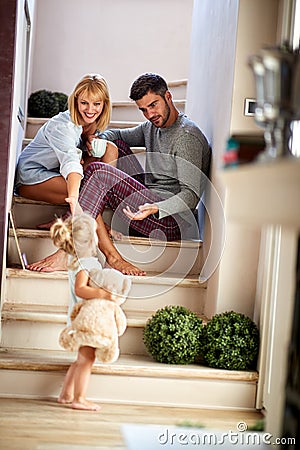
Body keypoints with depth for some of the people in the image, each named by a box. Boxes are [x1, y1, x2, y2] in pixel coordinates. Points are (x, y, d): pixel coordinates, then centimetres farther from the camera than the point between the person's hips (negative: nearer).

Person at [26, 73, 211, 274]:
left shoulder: (187, 136, -14)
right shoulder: (153, 127, 14)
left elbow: (191, 194, -21)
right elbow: (119, 135, 28)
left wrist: (155, 209, -37)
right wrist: (98, 138, 3)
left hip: (170, 218, -10)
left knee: (100, 173, -22)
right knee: (114, 145, 11)